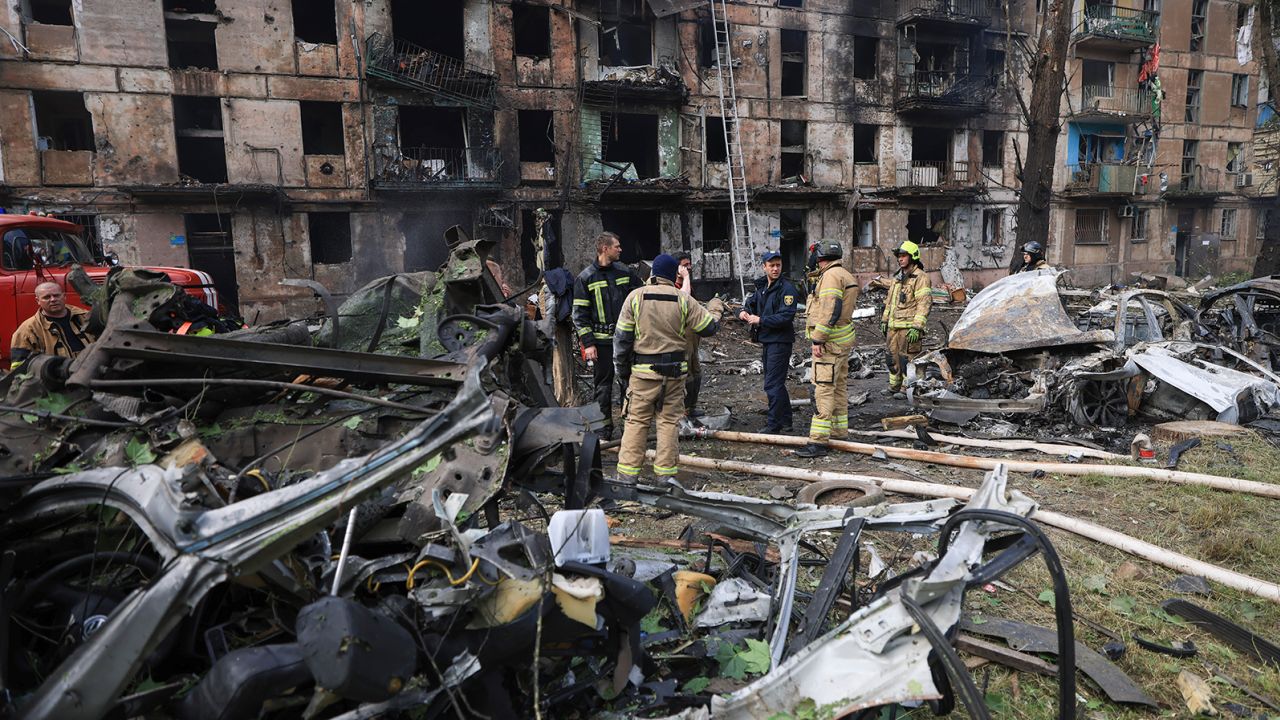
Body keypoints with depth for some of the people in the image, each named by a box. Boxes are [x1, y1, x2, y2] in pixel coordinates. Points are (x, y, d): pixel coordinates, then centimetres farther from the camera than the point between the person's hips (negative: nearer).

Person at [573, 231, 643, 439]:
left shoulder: (625, 272, 8)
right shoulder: (586, 278, -2)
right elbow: (579, 313, -3)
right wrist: (588, 343, -9)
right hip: (601, 341, -3)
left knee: (629, 383, 6)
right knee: (602, 386, 5)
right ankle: (604, 429, 15)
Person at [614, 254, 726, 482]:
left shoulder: (635, 297, -3)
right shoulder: (684, 300, -2)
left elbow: (622, 337, -1)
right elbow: (709, 327, 6)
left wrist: (622, 369, 9)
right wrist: (716, 307, 27)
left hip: (643, 371, -1)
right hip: (675, 371, 1)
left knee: (636, 420, 6)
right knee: (669, 421, 9)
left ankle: (627, 474, 7)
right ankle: (666, 473, 15)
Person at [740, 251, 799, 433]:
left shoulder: (787, 288, -14)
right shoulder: (762, 286, 12)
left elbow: (786, 316, -22)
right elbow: (751, 303, 19)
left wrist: (760, 320, -20)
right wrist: (743, 312, -4)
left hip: (780, 341, -9)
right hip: (767, 340, 9)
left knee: (773, 384, -8)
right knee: (777, 383, 17)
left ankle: (774, 424, 1)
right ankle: (785, 422, 27)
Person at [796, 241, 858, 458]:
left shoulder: (831, 276, -14)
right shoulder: (845, 275, 19)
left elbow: (830, 311, -23)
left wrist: (818, 339, -22)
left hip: (830, 340, -11)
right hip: (842, 338, 11)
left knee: (824, 388, -13)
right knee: (839, 386, 17)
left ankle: (819, 440, -15)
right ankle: (839, 431, 27)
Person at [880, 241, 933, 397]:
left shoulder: (920, 277, -9)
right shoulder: (897, 277, 18)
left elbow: (924, 303, -16)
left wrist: (917, 327, -21)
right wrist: (884, 320, 21)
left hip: (908, 328, -8)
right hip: (893, 326, 8)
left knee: (907, 359, -4)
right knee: (893, 358, 13)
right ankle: (894, 387, 24)